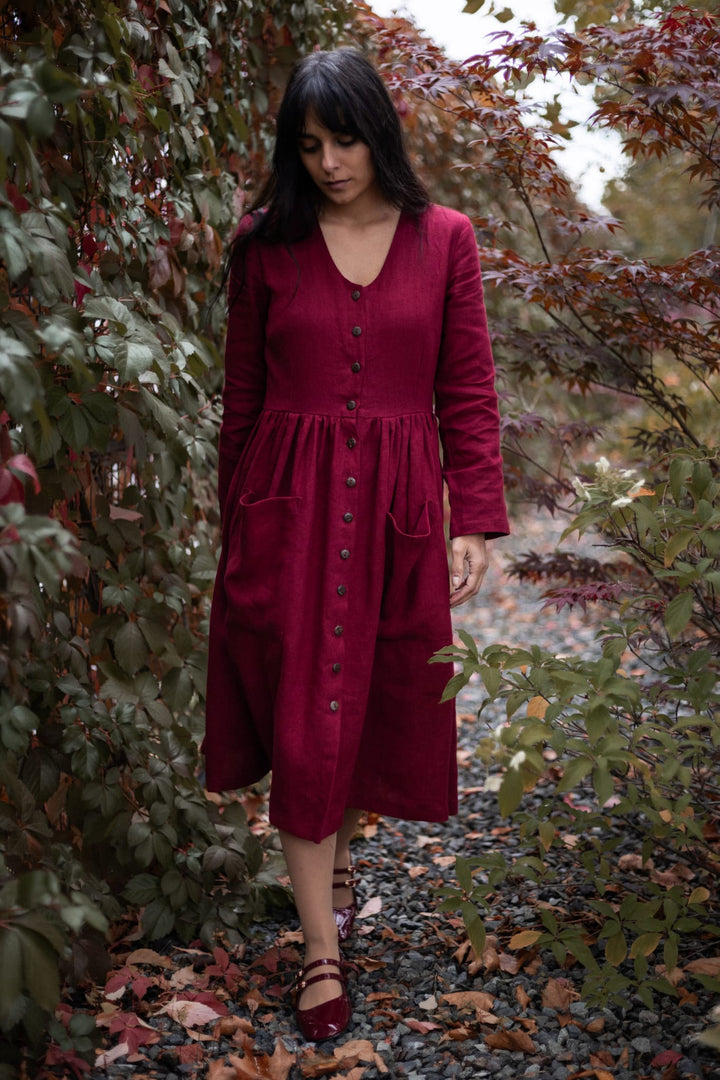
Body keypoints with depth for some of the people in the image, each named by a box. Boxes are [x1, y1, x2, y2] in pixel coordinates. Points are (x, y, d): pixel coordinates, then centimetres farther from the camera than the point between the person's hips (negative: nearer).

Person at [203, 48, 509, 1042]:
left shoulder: (444, 240, 2)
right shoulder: (267, 244, 1)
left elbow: (468, 391, 2)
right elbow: (243, 395, 6)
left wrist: (476, 520, -5)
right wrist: (238, 522, 8)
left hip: (396, 509, 1)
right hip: (290, 504, -1)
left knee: (380, 702, 12)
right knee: (304, 717, 0)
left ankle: (339, 846, 43)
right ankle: (321, 949, 11)